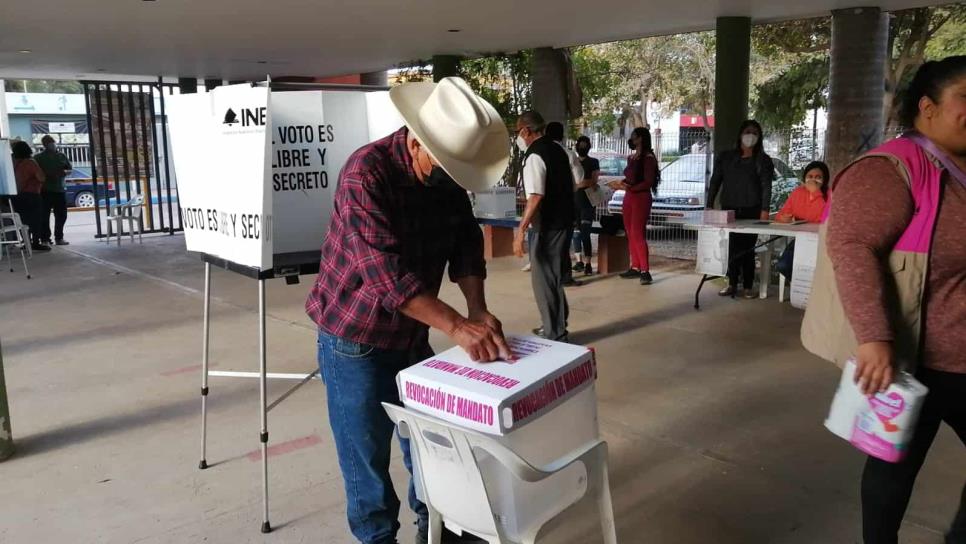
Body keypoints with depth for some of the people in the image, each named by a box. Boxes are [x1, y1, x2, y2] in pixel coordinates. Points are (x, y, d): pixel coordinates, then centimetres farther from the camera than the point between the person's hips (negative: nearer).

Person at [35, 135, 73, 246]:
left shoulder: (62, 156, 12)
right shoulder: (39, 157, 0)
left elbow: (70, 169, 15)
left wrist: (65, 171, -6)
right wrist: (47, 174, -18)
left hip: (60, 190, 4)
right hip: (45, 191, -4)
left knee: (61, 215, 8)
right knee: (44, 216, -4)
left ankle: (59, 238, 19)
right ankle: (45, 239, 0)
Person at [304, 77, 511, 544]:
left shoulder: (448, 172, -5)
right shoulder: (365, 173, -26)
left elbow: (466, 241, -2)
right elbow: (386, 272, -33)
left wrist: (478, 310, -17)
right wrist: (456, 326, -37)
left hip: (412, 332, 6)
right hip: (356, 336, -6)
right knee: (367, 453, 6)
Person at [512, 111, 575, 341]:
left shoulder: (535, 155, -15)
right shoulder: (557, 149, 12)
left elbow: (536, 196, -25)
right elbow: (571, 185, 18)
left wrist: (521, 230, -26)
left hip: (548, 226, -9)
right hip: (565, 220, 9)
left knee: (544, 279, 0)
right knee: (554, 276, 19)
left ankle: (555, 335, 7)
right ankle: (557, 327, 30)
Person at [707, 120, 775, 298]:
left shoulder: (763, 160, 6)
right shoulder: (725, 157, 11)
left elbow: (766, 186, -3)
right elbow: (715, 181, 9)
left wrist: (764, 210, -15)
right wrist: (709, 205, 1)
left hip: (752, 210, -1)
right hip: (729, 209, 2)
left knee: (747, 248, -3)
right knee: (731, 247, -1)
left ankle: (748, 287, 6)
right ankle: (732, 284, 10)